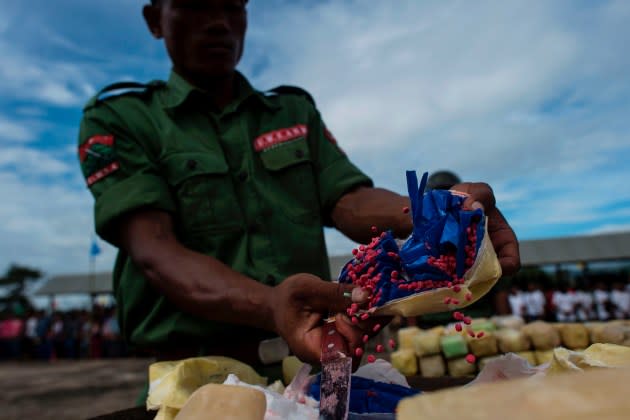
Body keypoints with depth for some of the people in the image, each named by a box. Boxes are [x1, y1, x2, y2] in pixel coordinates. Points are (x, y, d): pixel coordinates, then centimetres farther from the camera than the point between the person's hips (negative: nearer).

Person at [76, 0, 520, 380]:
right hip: (197, 377, -2)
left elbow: (350, 203, 0)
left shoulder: (296, 110, 12)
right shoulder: (117, 118, 2)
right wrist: (268, 305, -30)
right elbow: (152, 250, -12)